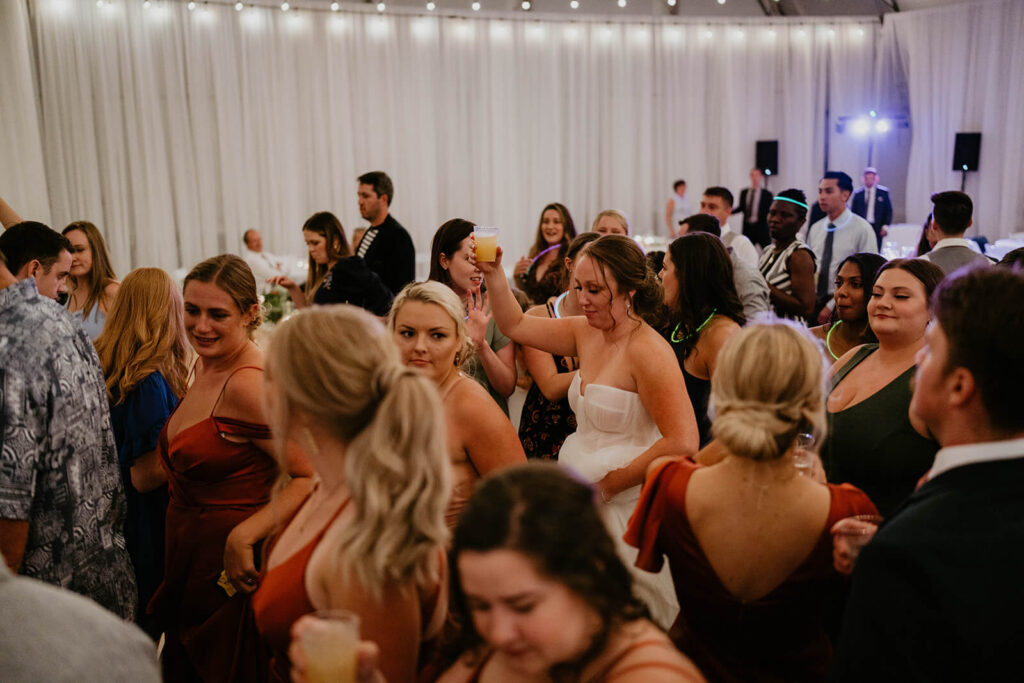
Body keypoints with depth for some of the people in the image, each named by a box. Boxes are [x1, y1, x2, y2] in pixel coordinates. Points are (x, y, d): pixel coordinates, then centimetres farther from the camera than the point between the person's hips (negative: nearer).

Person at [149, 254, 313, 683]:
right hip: (189, 559, 9)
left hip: (231, 571, -9)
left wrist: (244, 535, -28)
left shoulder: (248, 384, -24)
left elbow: (313, 477, -27)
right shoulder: (205, 366, 5)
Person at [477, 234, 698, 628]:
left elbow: (682, 442, -23)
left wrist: (611, 484, -17)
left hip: (626, 507, -7)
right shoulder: (586, 333, 6)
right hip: (579, 499, 7)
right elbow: (514, 324, 17)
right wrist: (493, 273, 4)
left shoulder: (648, 351, -18)